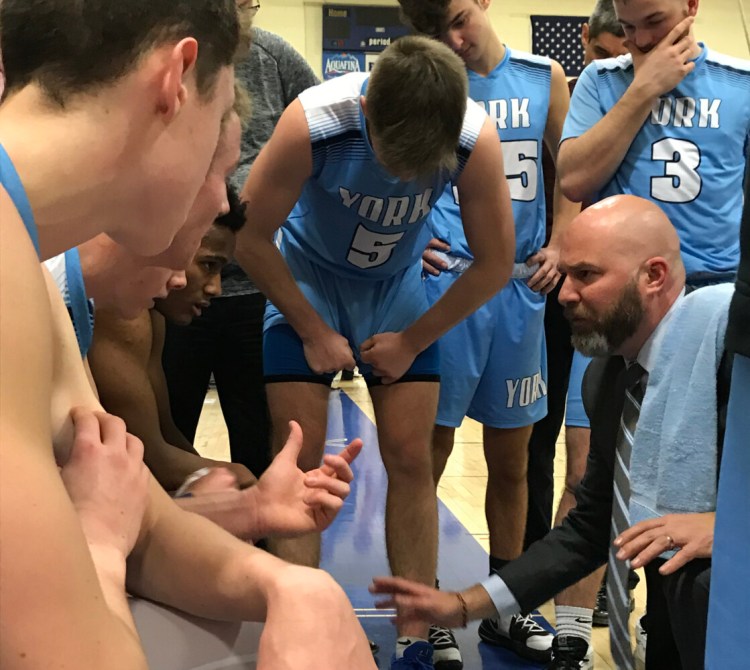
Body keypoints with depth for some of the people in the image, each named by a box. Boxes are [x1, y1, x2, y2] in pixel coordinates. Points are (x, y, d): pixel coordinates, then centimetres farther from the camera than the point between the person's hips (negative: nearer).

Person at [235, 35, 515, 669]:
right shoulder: (312, 123, -33)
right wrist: (313, 331, -13)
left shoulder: (478, 140, -28)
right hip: (305, 281, -1)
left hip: (398, 286, 2)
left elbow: (495, 263, -13)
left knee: (411, 458, -2)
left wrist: (412, 341, -9)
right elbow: (251, 236, -18)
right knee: (299, 458, -7)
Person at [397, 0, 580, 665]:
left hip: (520, 287, 3)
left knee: (511, 457, 11)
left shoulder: (543, 78, 9)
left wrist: (560, 245, 3)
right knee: (429, 450, -1)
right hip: (443, 282, -3)